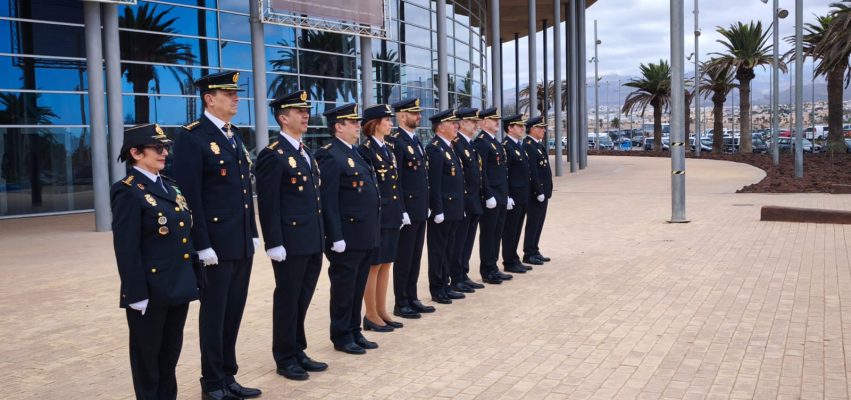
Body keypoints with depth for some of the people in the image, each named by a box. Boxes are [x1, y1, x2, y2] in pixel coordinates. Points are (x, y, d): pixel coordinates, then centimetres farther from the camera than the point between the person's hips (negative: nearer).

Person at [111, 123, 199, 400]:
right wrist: (137, 294, -18)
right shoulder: (128, 192, -12)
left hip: (179, 288, 8)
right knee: (148, 356, 8)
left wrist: (192, 279, 14)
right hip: (150, 292, -7)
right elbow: (127, 251, -16)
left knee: (170, 354, 17)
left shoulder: (169, 186, 12)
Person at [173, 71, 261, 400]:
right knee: (214, 314, 4)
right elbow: (190, 196, -15)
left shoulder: (234, 135, 15)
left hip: (242, 242, 8)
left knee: (234, 312, 14)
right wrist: (202, 245, -18)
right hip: (215, 244, -7)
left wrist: (253, 233, 14)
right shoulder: (191, 138, -11)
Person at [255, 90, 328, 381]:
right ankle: (285, 359, 18)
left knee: (302, 300, 16)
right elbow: (268, 204, -16)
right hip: (290, 244, -8)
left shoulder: (305, 152, 15)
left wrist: (320, 237, 16)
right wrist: (274, 244, -19)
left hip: (312, 243, 8)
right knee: (287, 301, 5)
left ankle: (298, 352, 28)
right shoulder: (273, 155, -12)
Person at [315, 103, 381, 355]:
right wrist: (336, 237, -21)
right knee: (344, 287, 3)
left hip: (365, 236, 9)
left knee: (358, 287, 16)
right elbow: (328, 201, -18)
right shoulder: (330, 156, -14)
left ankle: (355, 331, 26)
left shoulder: (354, 153, 16)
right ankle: (341, 336, 15)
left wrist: (372, 231, 17)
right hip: (347, 237, -9)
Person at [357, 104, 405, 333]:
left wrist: (401, 210, 12)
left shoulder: (388, 149, 13)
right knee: (373, 265, 0)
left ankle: (381, 311, 20)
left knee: (386, 264, 12)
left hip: (391, 215, 8)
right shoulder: (365, 151, -12)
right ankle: (371, 316, 8)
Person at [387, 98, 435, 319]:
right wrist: (401, 210, -19)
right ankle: (401, 304, 10)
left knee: (415, 257, 14)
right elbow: (395, 180, -17)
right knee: (404, 258, 1)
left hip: (420, 210, 8)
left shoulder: (416, 140, 14)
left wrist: (426, 206, 15)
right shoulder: (396, 141, -13)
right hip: (407, 211, -8)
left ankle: (412, 298, 22)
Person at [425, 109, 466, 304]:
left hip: (454, 210, 9)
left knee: (448, 250, 14)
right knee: (438, 250, 2)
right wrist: (438, 211, -21)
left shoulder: (449, 147, 15)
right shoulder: (434, 149, -14)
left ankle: (445, 286, 23)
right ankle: (437, 290, 10)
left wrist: (460, 207, 17)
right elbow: (434, 183, -19)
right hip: (442, 210, -9)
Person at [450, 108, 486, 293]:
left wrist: (480, 199, 16)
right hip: (462, 202, -9)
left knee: (468, 241, 14)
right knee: (459, 242, 0)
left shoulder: (472, 144, 15)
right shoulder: (455, 144, -14)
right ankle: (456, 280, 7)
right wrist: (460, 202, -20)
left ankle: (464, 276, 22)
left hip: (475, 203, 9)